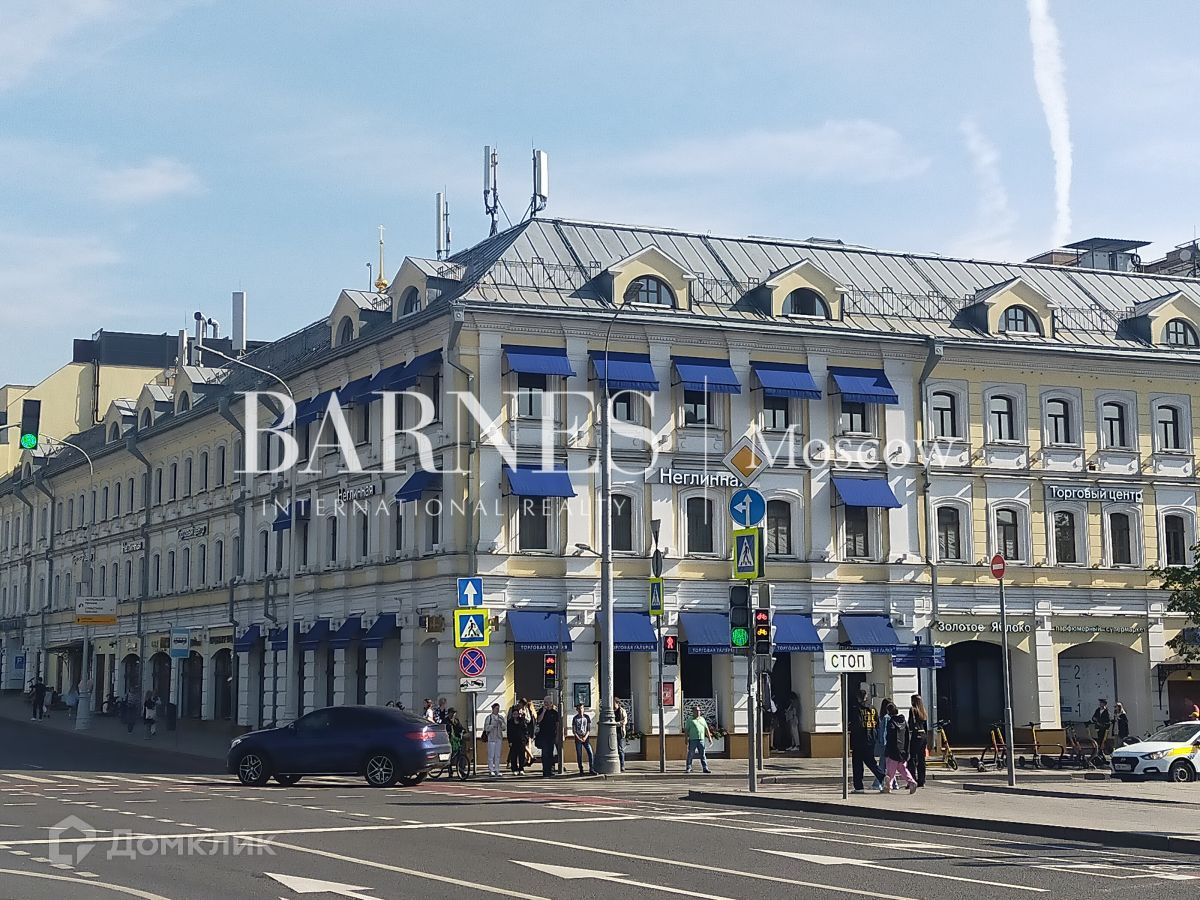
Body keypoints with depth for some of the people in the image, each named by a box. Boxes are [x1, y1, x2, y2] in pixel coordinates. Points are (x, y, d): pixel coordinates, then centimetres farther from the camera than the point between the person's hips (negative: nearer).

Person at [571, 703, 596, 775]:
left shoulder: (587, 717, 3)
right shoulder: (575, 718, 2)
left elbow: (589, 729, 4)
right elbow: (573, 730, 3)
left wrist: (585, 737, -9)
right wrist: (579, 738, -8)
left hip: (586, 738, 0)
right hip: (578, 739, 0)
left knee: (590, 753, -12)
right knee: (579, 755, 0)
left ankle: (591, 769, -8)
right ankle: (581, 770, 7)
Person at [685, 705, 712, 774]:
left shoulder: (702, 719, 16)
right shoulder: (690, 720, 3)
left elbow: (706, 729, 17)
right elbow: (687, 730, 0)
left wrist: (709, 737, 10)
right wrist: (686, 739, -7)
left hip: (701, 739, 3)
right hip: (692, 740, -3)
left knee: (703, 754, 2)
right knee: (690, 754, 0)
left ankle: (705, 768, 2)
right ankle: (688, 768, 8)